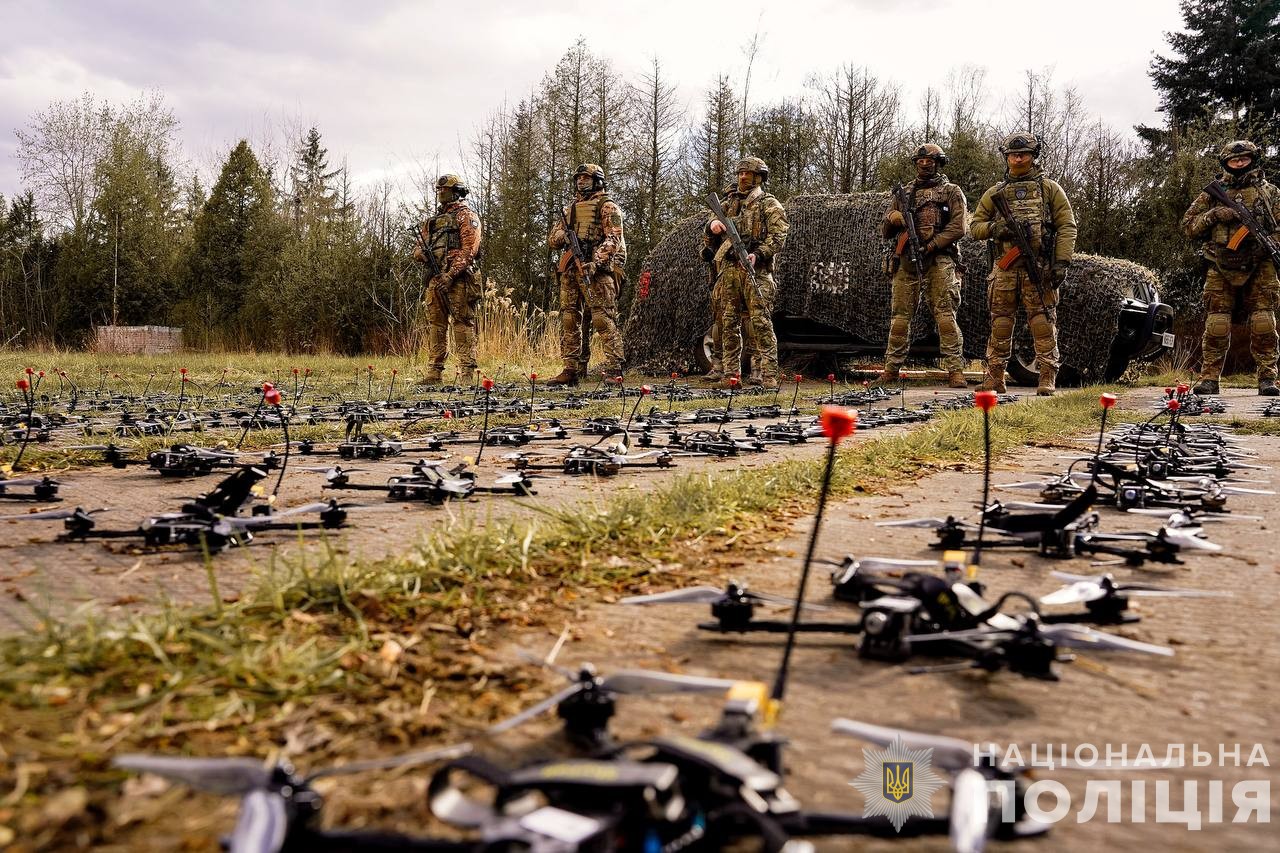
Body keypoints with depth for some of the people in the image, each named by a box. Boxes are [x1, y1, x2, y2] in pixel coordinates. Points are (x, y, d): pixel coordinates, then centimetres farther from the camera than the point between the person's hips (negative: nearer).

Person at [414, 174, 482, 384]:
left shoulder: (465, 216, 1)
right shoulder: (433, 220, 24)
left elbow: (469, 248, -11)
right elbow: (418, 250, 25)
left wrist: (451, 274, -20)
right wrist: (420, 253, -1)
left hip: (458, 279, -8)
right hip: (435, 280, 8)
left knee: (462, 324, -9)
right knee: (435, 325, 7)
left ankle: (467, 372, -11)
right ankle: (434, 372, 11)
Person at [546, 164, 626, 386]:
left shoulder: (607, 207, 3)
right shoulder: (569, 209, 23)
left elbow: (613, 239, -10)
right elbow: (552, 240, 23)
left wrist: (595, 262, -23)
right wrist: (562, 235, -1)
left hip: (596, 270, -7)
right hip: (570, 270, 7)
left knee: (603, 319, -12)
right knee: (569, 320, 5)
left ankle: (613, 369, -13)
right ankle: (571, 370, 10)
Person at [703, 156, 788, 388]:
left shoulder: (769, 205, 8)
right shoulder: (728, 204, 23)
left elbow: (778, 237, -5)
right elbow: (707, 241, 24)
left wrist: (758, 255, -21)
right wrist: (711, 226, 1)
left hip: (755, 270, -5)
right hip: (728, 270, 5)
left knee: (760, 323, -11)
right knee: (728, 323, 3)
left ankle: (768, 375, -12)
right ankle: (730, 375, 7)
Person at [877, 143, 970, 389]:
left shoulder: (952, 192, 11)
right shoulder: (903, 194, 21)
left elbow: (958, 227, -2)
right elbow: (885, 232, 21)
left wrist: (930, 246, -13)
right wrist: (891, 218, -3)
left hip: (938, 260, -4)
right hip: (905, 261, 4)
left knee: (945, 315, -11)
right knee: (900, 315, 3)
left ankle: (955, 370, -13)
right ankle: (891, 368, 9)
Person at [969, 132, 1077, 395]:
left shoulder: (1049, 189, 9)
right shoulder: (995, 193, 16)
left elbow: (1067, 227, 3)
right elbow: (974, 226, 14)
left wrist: (1062, 262, -9)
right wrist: (993, 228, -8)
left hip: (1040, 271, -2)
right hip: (1004, 269, 3)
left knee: (1043, 326, -4)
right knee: (1000, 326, 4)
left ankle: (1047, 379, -2)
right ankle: (995, 378, 11)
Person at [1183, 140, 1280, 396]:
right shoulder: (1214, 193, 12)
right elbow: (1188, 226, 9)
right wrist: (1213, 215, -7)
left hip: (1259, 269, 0)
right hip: (1220, 269, 0)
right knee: (1216, 325, -4)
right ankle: (1209, 379, 0)